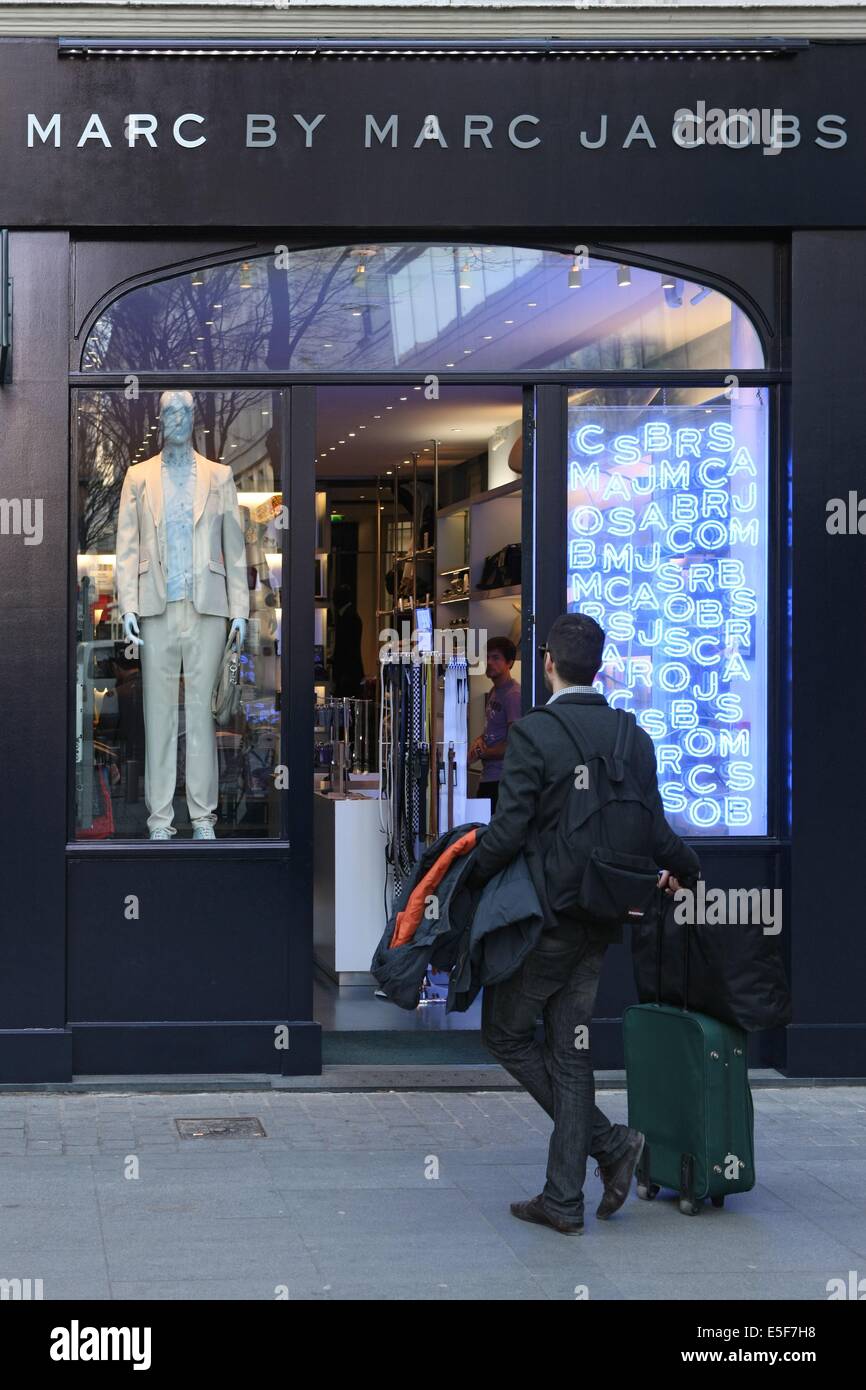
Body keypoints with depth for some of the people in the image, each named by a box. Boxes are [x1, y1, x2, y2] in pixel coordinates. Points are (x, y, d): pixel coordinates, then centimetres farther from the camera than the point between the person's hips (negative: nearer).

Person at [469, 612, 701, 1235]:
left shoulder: (533, 734, -14)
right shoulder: (635, 739, 4)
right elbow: (655, 831, 8)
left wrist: (468, 879, -1)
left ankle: (608, 1141, 0)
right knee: (570, 1049, 11)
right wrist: (684, 869, 29)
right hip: (602, 920, 6)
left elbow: (508, 831, -18)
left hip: (545, 918, -6)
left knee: (506, 1032, 9)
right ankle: (565, 1200, 12)